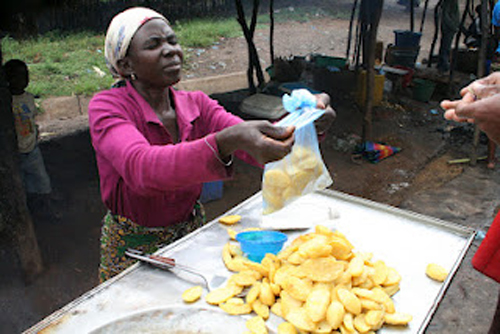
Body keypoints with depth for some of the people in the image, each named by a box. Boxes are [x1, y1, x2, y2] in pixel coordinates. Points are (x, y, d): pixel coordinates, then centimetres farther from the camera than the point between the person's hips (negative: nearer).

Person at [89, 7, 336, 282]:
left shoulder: (196, 104, -4)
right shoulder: (106, 107, -18)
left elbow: (254, 146, -17)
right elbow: (140, 167, -37)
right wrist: (227, 142, -50)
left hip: (191, 233, 3)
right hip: (134, 249, -3)